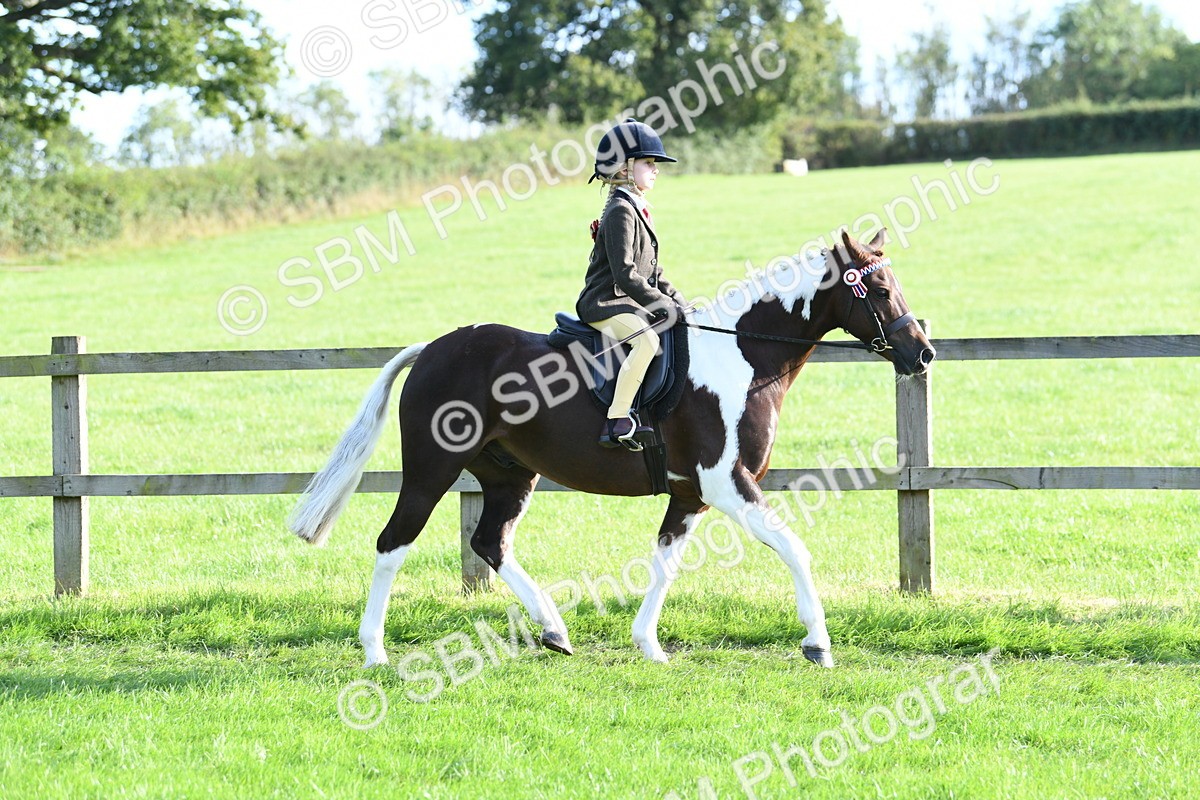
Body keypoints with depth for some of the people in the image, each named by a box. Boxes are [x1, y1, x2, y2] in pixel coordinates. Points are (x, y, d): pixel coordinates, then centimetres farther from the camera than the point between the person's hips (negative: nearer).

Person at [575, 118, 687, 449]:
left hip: (628, 303, 10)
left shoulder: (637, 210, 19)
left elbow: (652, 272, 23)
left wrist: (678, 301, 10)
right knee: (647, 340, -34)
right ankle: (616, 421, -36)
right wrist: (664, 305, -20)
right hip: (605, 304, -10)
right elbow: (625, 274, -21)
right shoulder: (620, 212, -13)